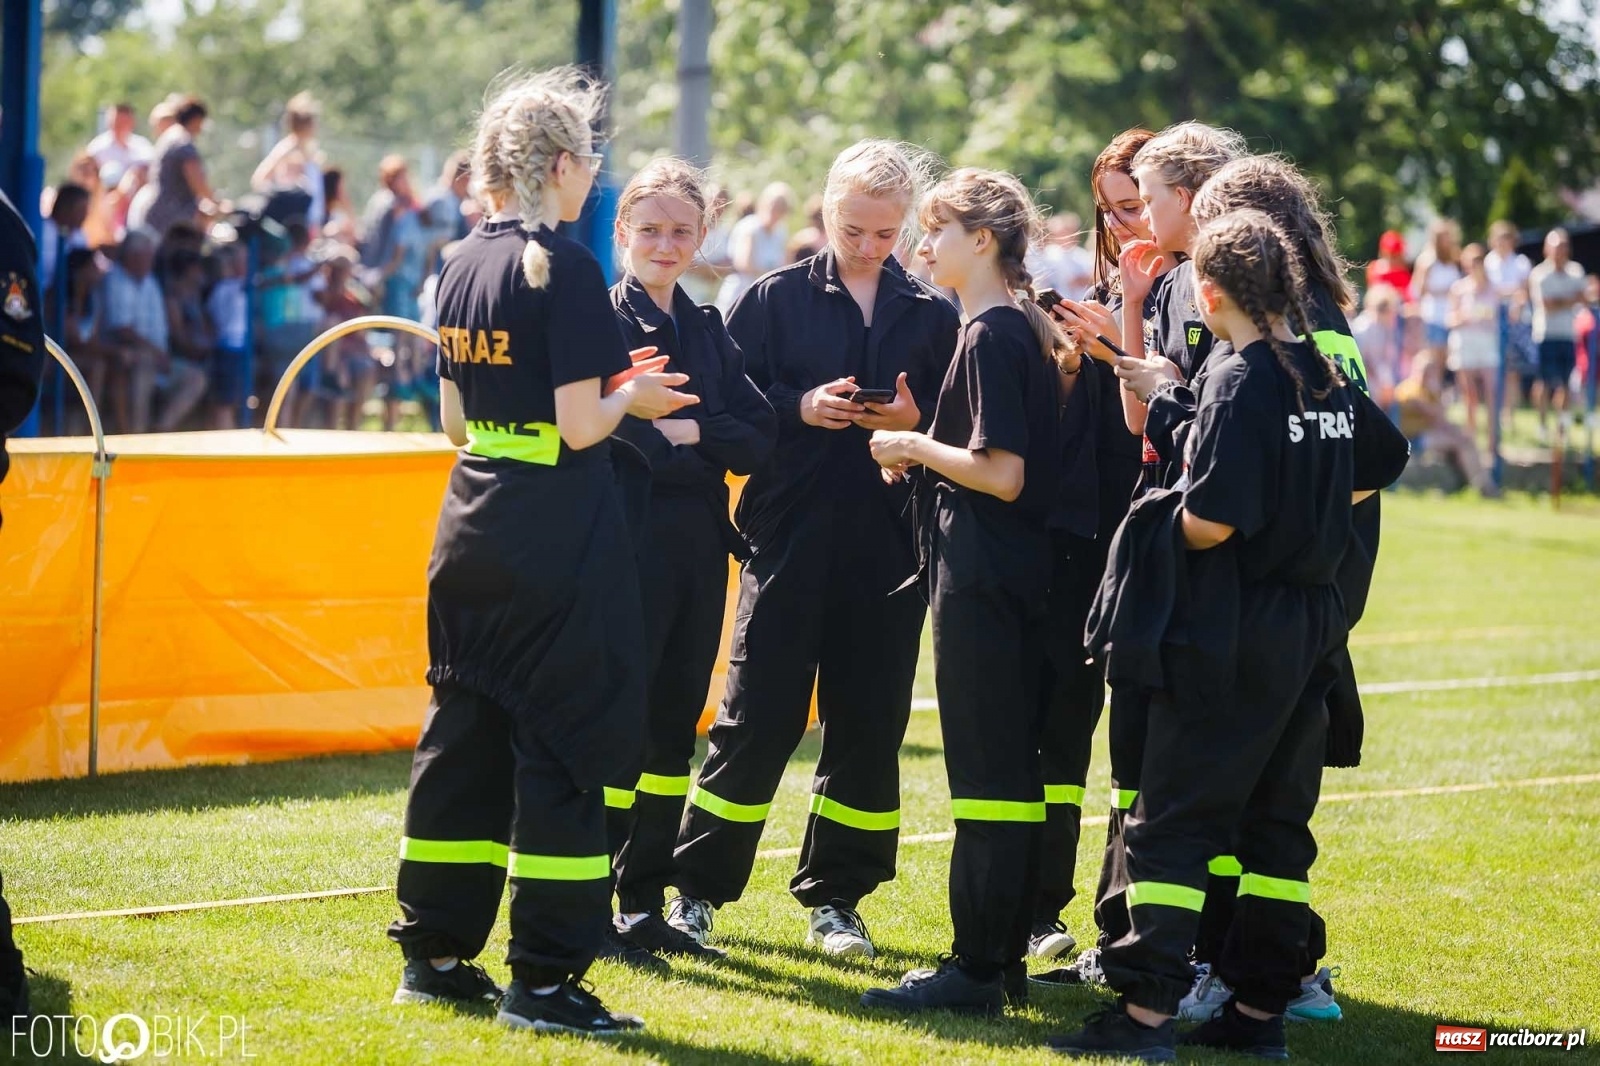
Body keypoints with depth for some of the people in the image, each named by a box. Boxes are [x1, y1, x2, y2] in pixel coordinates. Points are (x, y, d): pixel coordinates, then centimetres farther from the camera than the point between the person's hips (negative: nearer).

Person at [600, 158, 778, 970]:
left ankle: (646, 903, 16)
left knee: (674, 722, 9)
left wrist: (691, 431, -10)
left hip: (699, 543, 7)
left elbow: (762, 437, 4)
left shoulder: (707, 331, 14)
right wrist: (692, 448, -10)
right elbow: (599, 434, -16)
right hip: (626, 539, -6)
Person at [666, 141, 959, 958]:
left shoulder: (932, 316, 8)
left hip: (888, 544, 2)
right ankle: (696, 887, 8)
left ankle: (835, 897, 16)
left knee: (869, 723, 5)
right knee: (756, 716, -1)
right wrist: (800, 407, -16)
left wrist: (915, 422, -13)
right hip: (789, 533, -2)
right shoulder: (776, 299, 4)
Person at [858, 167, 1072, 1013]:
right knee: (1014, 770, 13)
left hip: (980, 581, -10)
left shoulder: (989, 336, -15)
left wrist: (914, 446, -9)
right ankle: (1005, 951, 19)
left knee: (985, 774, -7)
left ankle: (976, 968, -4)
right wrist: (922, 450, 13)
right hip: (1022, 573, 10)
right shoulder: (1030, 331, 14)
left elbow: (1001, 473, -20)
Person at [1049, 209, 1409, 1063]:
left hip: (1231, 636, -7)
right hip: (1311, 627, 7)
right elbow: (1384, 461, 27)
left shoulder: (1239, 380, -16)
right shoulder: (1325, 376, 7)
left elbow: (1212, 520, -23)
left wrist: (1168, 520, -3)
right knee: (1278, 822, 12)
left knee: (1174, 822, -4)